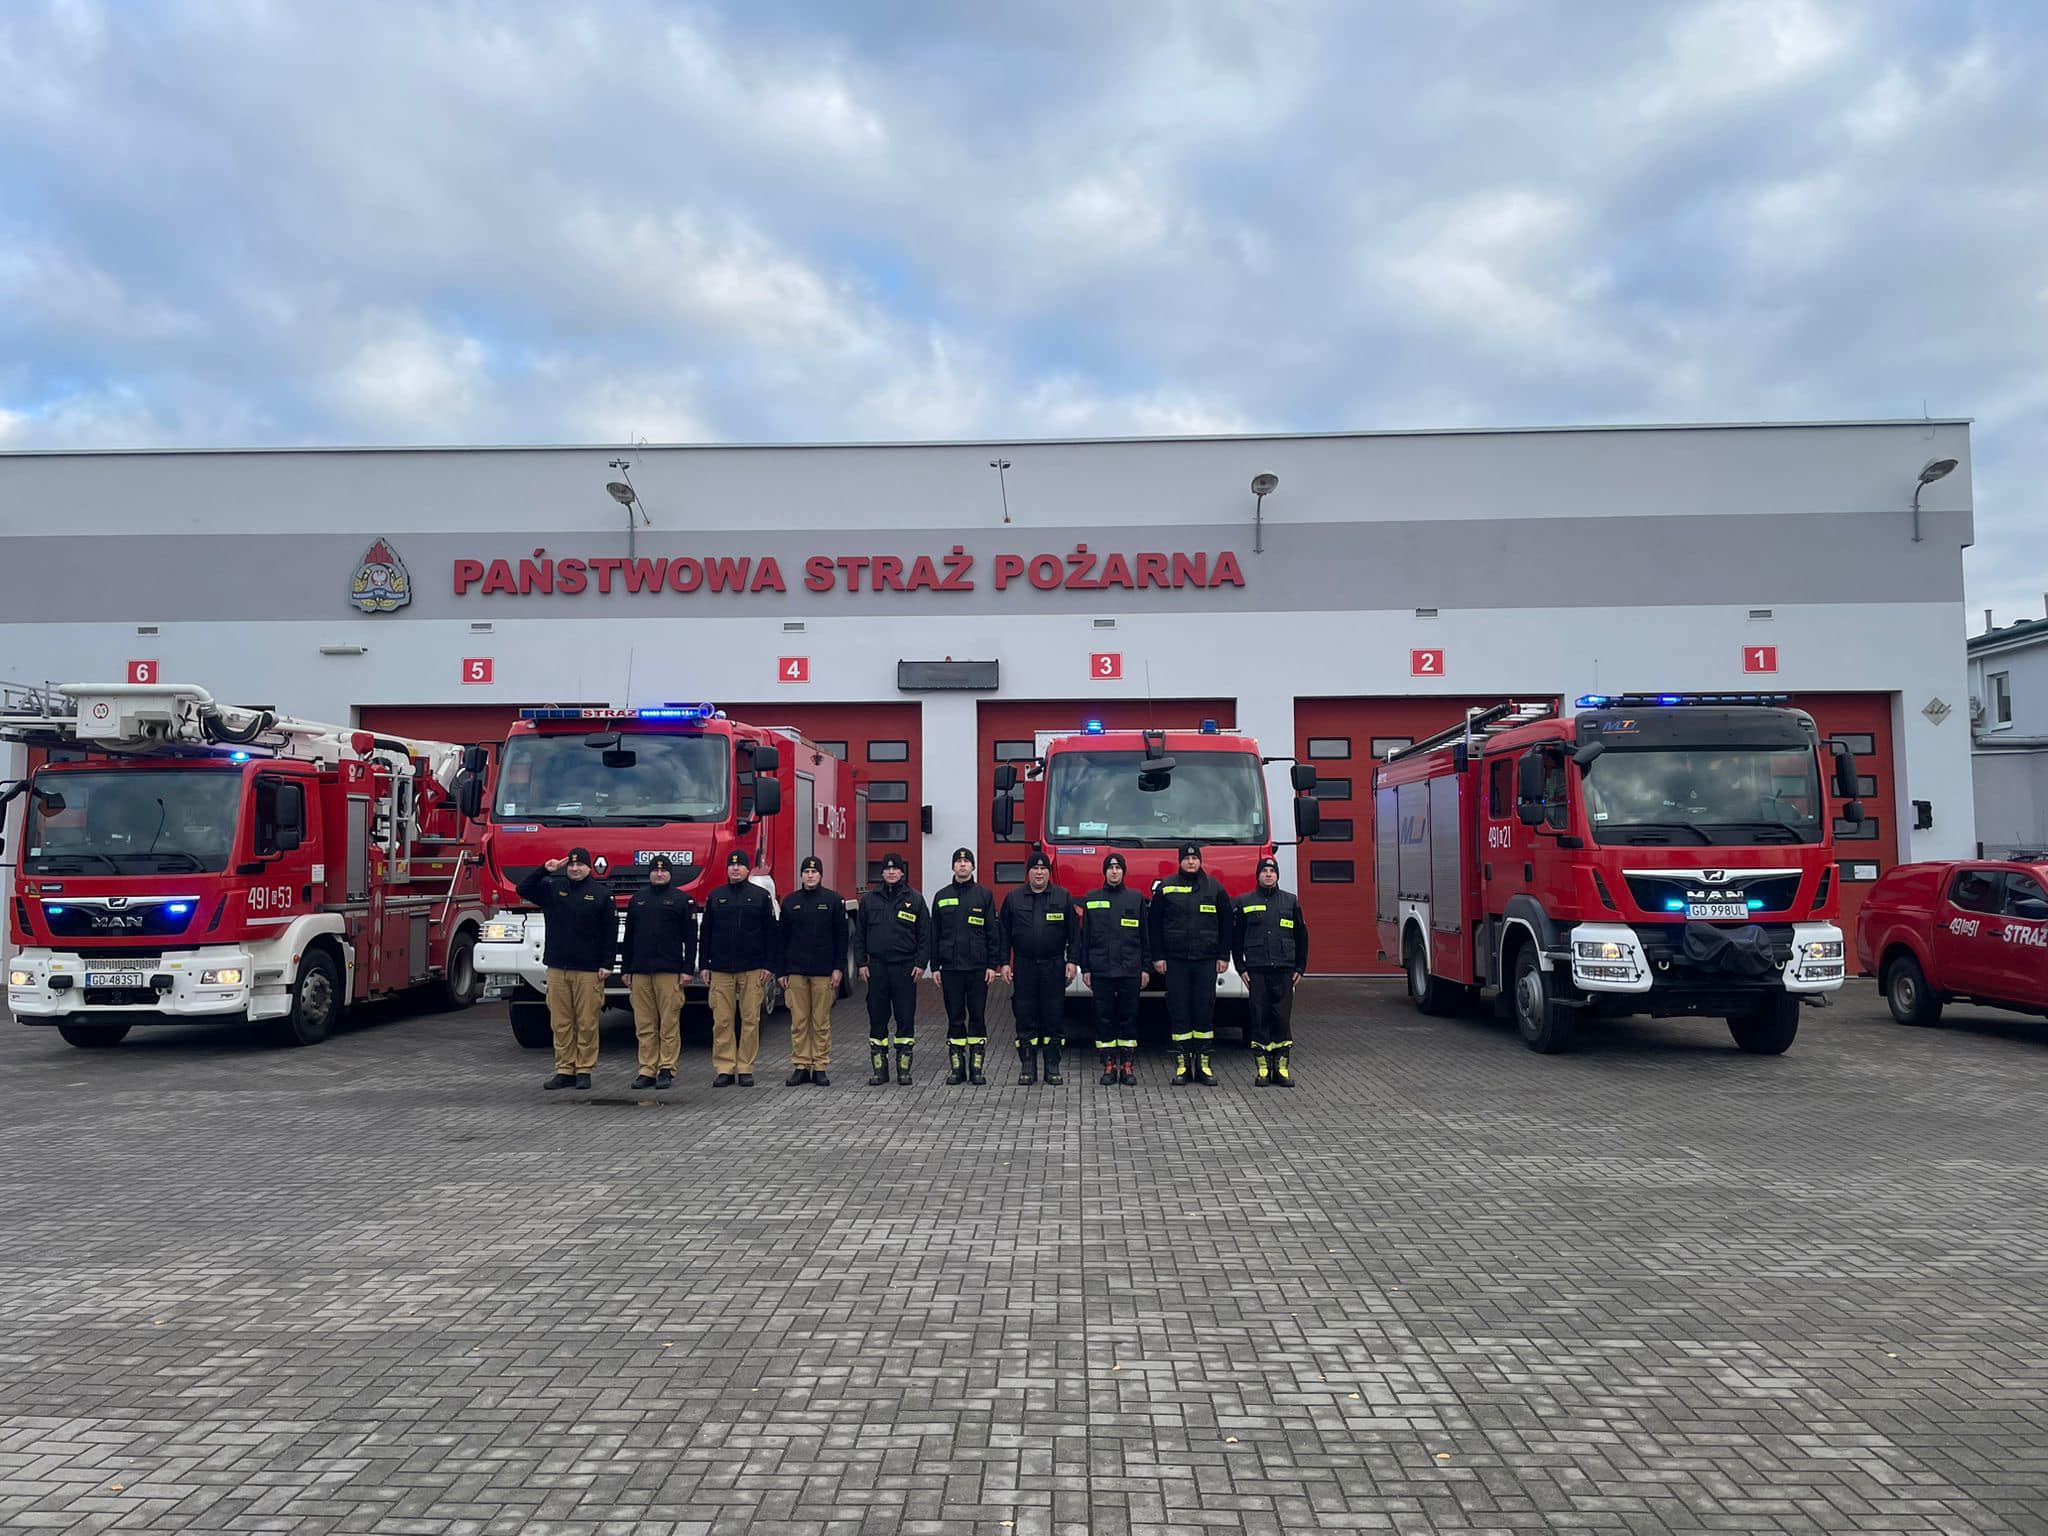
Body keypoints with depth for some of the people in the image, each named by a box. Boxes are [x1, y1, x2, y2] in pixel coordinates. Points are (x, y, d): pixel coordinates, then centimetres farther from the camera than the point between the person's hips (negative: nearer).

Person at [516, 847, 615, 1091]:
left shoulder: (601, 894, 1)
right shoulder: (552, 888, 11)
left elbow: (611, 932, 0)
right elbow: (523, 890, 6)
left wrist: (606, 964, -5)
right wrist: (545, 870, -5)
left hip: (588, 970, -3)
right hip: (557, 968, 3)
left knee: (587, 1023, 0)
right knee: (560, 1023, 5)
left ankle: (584, 1071, 8)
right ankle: (564, 1071, 12)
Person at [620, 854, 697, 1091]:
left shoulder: (683, 900, 4)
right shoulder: (638, 898, 16)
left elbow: (690, 937, 1)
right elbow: (629, 936, 18)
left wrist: (687, 969, -6)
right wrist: (627, 969, 13)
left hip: (669, 971, -4)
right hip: (640, 971, 4)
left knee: (669, 1024, -3)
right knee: (644, 1025, 4)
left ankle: (667, 1070, 2)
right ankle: (647, 1070, 9)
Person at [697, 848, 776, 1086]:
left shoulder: (761, 896, 5)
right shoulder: (715, 897, 10)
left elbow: (770, 933, 4)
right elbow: (705, 933, 12)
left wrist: (769, 966, -3)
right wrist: (704, 965, 5)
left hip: (752, 969, -1)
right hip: (721, 969, 1)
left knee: (750, 1019, 1)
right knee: (722, 1020, 0)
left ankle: (745, 1069, 8)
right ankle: (724, 1069, 6)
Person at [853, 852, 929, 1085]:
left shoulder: (915, 900, 4)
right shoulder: (869, 899, 8)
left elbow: (925, 935, 4)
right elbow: (859, 933, 11)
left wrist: (921, 963, -4)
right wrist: (861, 963, 3)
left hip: (905, 967, -1)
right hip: (877, 967, 2)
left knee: (905, 1017, 1)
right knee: (877, 1017, 4)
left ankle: (903, 1068, 8)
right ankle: (879, 1068, 11)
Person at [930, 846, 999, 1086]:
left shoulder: (984, 894, 4)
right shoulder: (942, 897, 9)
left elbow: (992, 932, 2)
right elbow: (934, 935, 10)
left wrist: (993, 965, -4)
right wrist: (935, 967, 5)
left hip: (978, 967, -1)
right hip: (950, 967, 1)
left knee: (977, 1017, 1)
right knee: (955, 1018, 5)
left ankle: (976, 1068, 7)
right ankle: (957, 1068, 11)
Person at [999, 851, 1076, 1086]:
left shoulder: (1063, 897, 5)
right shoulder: (1013, 898, 7)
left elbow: (1073, 932, 5)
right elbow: (1005, 933, 7)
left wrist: (1071, 961, -3)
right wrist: (1004, 963, 1)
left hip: (1054, 967, 0)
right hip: (1024, 967, 0)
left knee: (1054, 1017, 2)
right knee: (1025, 1017, 2)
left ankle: (1052, 1067, 9)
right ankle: (1027, 1068, 9)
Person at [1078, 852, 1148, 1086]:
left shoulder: (1136, 898, 7)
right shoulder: (1091, 899, 8)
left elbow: (1144, 935, 9)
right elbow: (1085, 935, 9)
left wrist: (1145, 967, 4)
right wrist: (1085, 968, 4)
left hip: (1130, 970, 0)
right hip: (1101, 970, 0)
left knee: (1129, 1018, 2)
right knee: (1104, 1019, 2)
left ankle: (1128, 1067, 8)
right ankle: (1109, 1067, 9)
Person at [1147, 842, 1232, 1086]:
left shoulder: (1214, 887, 7)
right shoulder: (1166, 887, 4)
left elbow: (1226, 924, 10)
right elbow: (1154, 923, 5)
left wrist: (1223, 956, 4)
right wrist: (1157, 957, 0)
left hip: (1206, 961, 1)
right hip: (1175, 961, -1)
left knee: (1205, 1011, 2)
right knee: (1179, 1012, 1)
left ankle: (1203, 1065, 9)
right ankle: (1182, 1065, 7)